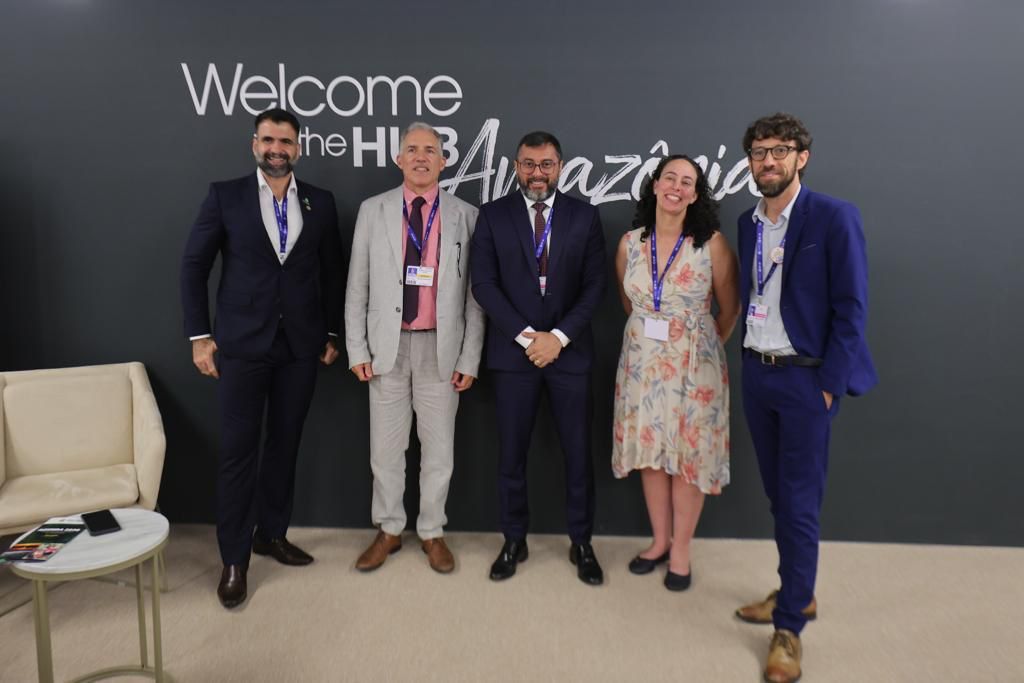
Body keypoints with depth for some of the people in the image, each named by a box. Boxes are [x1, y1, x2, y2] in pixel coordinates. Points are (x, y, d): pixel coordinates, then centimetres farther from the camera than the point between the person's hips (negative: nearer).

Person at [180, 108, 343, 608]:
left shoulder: (321, 203, 6)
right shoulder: (225, 196, 0)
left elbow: (332, 272, 10)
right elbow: (194, 265, 1)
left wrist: (332, 333, 8)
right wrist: (199, 335, -3)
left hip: (301, 345, 2)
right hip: (241, 342, -2)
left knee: (284, 444, 10)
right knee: (238, 451, 0)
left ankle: (272, 534, 27)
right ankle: (234, 559, 12)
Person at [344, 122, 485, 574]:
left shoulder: (465, 216, 1)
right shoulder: (373, 211, 4)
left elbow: (474, 294, 1)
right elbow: (357, 287, 4)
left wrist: (470, 358, -3)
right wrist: (357, 349, -1)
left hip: (440, 348, 0)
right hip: (388, 345, 1)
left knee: (439, 447, 9)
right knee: (385, 447, 10)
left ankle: (432, 532, 27)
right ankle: (388, 531, 28)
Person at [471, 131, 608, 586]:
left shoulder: (584, 216, 5)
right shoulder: (493, 215, 3)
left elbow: (595, 285, 0)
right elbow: (483, 283, -3)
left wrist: (559, 336, -11)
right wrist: (524, 335, -12)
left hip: (570, 351, 1)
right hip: (513, 352, 0)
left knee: (578, 452, 7)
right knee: (511, 454, 7)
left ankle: (581, 543, 24)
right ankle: (514, 541, 25)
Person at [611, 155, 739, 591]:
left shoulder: (711, 244, -11)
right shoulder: (629, 243, 0)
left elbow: (730, 308, -1)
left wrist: (703, 345, 7)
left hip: (693, 364, -3)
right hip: (642, 360, 4)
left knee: (688, 454, 5)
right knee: (649, 452, 11)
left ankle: (680, 549, 22)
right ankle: (660, 540, 29)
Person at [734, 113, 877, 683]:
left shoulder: (834, 217, -9)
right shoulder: (749, 223, 9)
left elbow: (851, 308, -11)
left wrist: (829, 384, -14)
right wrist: (748, 361, 5)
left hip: (805, 379, -6)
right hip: (757, 375, 6)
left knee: (800, 504, 0)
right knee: (779, 496, 16)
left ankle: (789, 628, 13)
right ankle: (798, 594, 34)